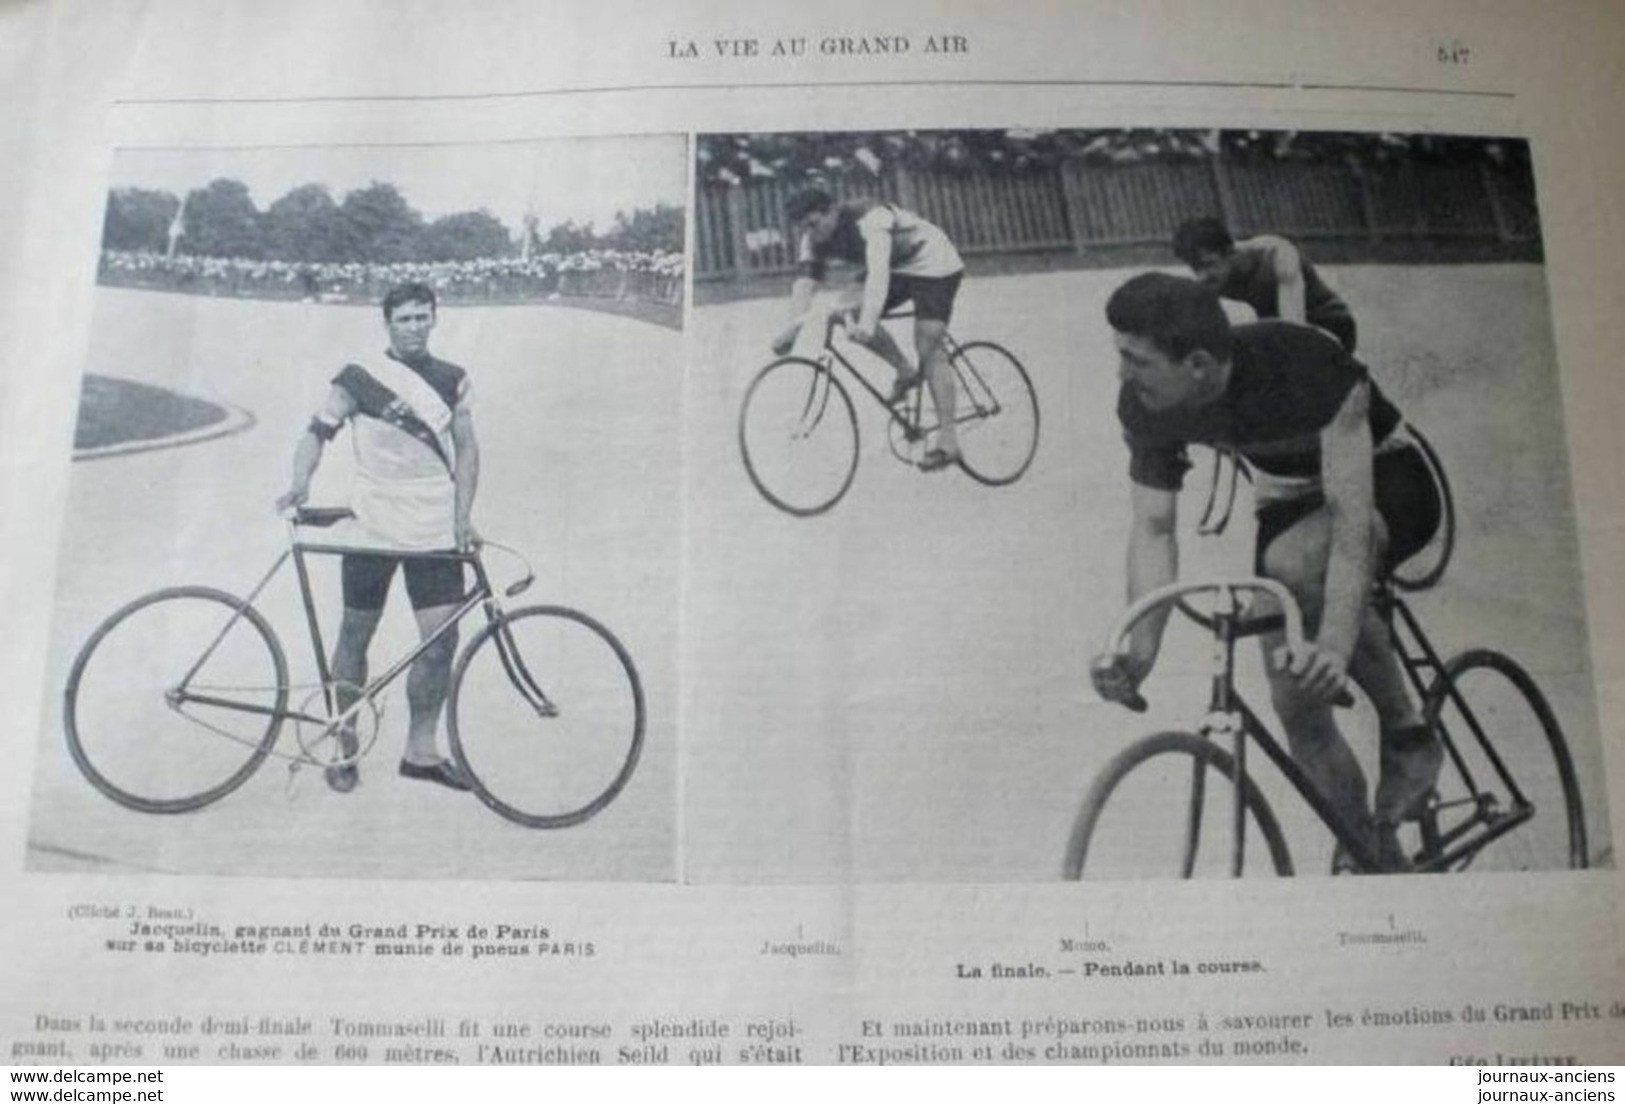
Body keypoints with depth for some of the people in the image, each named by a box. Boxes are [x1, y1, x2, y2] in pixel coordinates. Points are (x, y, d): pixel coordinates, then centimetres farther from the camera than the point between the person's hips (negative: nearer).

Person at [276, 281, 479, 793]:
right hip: (372, 526, -2)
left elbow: (466, 449, 8)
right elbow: (318, 431, 0)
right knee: (356, 635, 6)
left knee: (441, 638, -4)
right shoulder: (359, 378, 0)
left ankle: (420, 751, 10)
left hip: (434, 530, 2)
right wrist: (300, 484, -18)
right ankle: (345, 746, 21)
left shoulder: (453, 381, 8)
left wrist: (462, 517, -2)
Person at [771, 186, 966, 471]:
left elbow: (878, 270, -46)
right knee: (851, 313, -12)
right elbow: (806, 279, -19)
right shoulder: (815, 239, -10)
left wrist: (868, 321, -59)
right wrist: (793, 326, -36)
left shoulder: (869, 219, -33)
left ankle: (948, 441, -16)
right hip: (899, 270, 8)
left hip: (934, 266, -8)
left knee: (929, 348, -17)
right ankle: (906, 373, 5)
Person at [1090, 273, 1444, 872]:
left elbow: (1351, 516, -41)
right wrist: (1139, 649, -37)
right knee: (1295, 702, -5)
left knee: (1292, 561, -39)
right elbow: (1152, 527, -21)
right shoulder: (1144, 408, -21)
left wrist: (1336, 645, -54)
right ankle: (1377, 857, 15)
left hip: (1384, 482, -5)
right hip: (1287, 499, 6)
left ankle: (1408, 730, -15)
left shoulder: (1303, 364, -37)